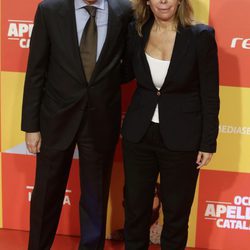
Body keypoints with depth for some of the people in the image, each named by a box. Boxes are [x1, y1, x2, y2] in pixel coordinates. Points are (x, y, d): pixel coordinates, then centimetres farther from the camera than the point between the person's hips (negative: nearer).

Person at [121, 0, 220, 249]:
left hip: (181, 139, -3)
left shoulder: (200, 36, -12)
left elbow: (210, 96, -7)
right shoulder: (135, 31, -2)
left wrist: (208, 143, -6)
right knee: (134, 207, 15)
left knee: (176, 212, 12)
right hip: (138, 134, 3)